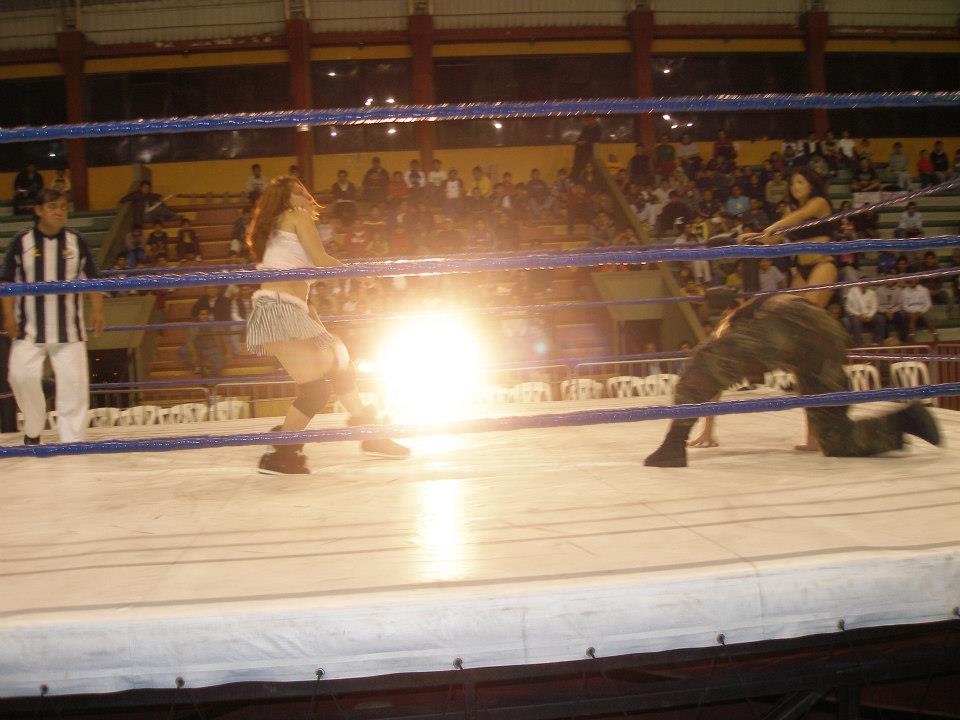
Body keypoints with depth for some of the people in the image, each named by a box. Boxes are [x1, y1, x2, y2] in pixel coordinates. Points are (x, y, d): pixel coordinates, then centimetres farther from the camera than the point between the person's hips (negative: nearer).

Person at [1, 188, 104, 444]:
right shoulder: (22, 241, 0)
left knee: (73, 379, -4)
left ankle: (72, 438, 5)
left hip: (69, 327, 1)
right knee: (22, 375, -9)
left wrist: (97, 311, 2)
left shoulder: (76, 241, 4)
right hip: (29, 327, -1)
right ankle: (33, 430, 15)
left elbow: (91, 278, 9)